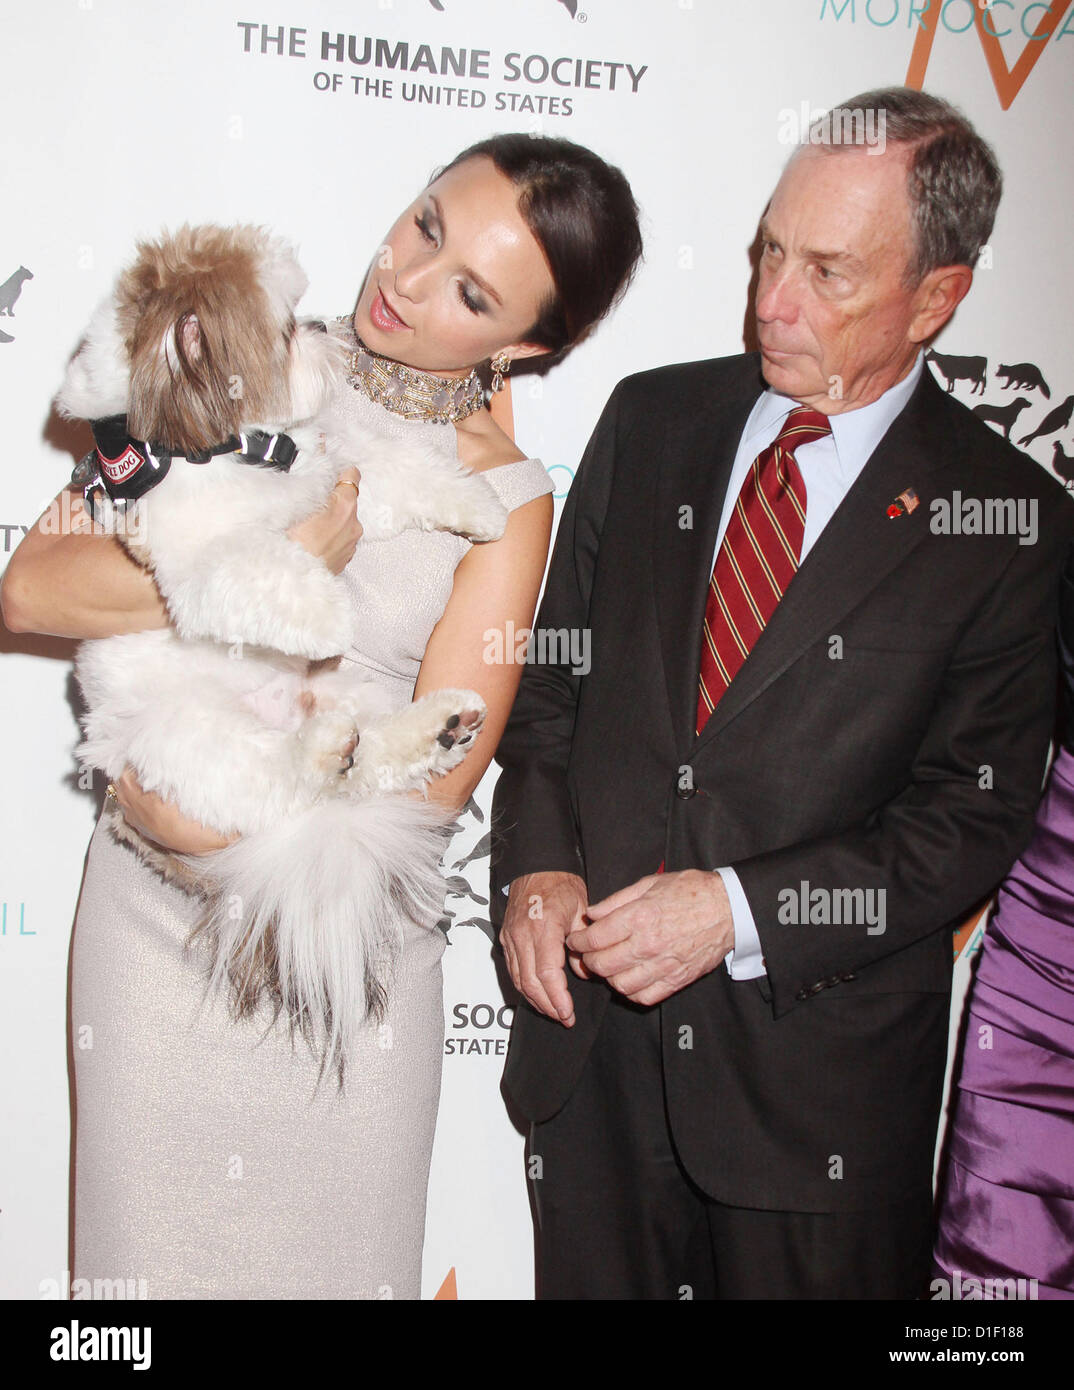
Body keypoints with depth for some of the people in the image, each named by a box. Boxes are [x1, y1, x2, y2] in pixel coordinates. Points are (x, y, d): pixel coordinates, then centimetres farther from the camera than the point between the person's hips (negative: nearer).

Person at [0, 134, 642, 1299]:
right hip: (153, 924, 2)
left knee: (330, 1255, 15)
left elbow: (437, 779, -11)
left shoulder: (503, 494, -7)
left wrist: (219, 826, -18)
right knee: (152, 1251, 16)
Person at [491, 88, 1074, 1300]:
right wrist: (537, 862, -6)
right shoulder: (651, 420, 3)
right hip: (592, 1021, 3)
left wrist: (742, 909, -18)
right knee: (590, 1282, 19)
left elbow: (972, 818, -9)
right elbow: (547, 669, 8)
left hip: (817, 1072, -3)